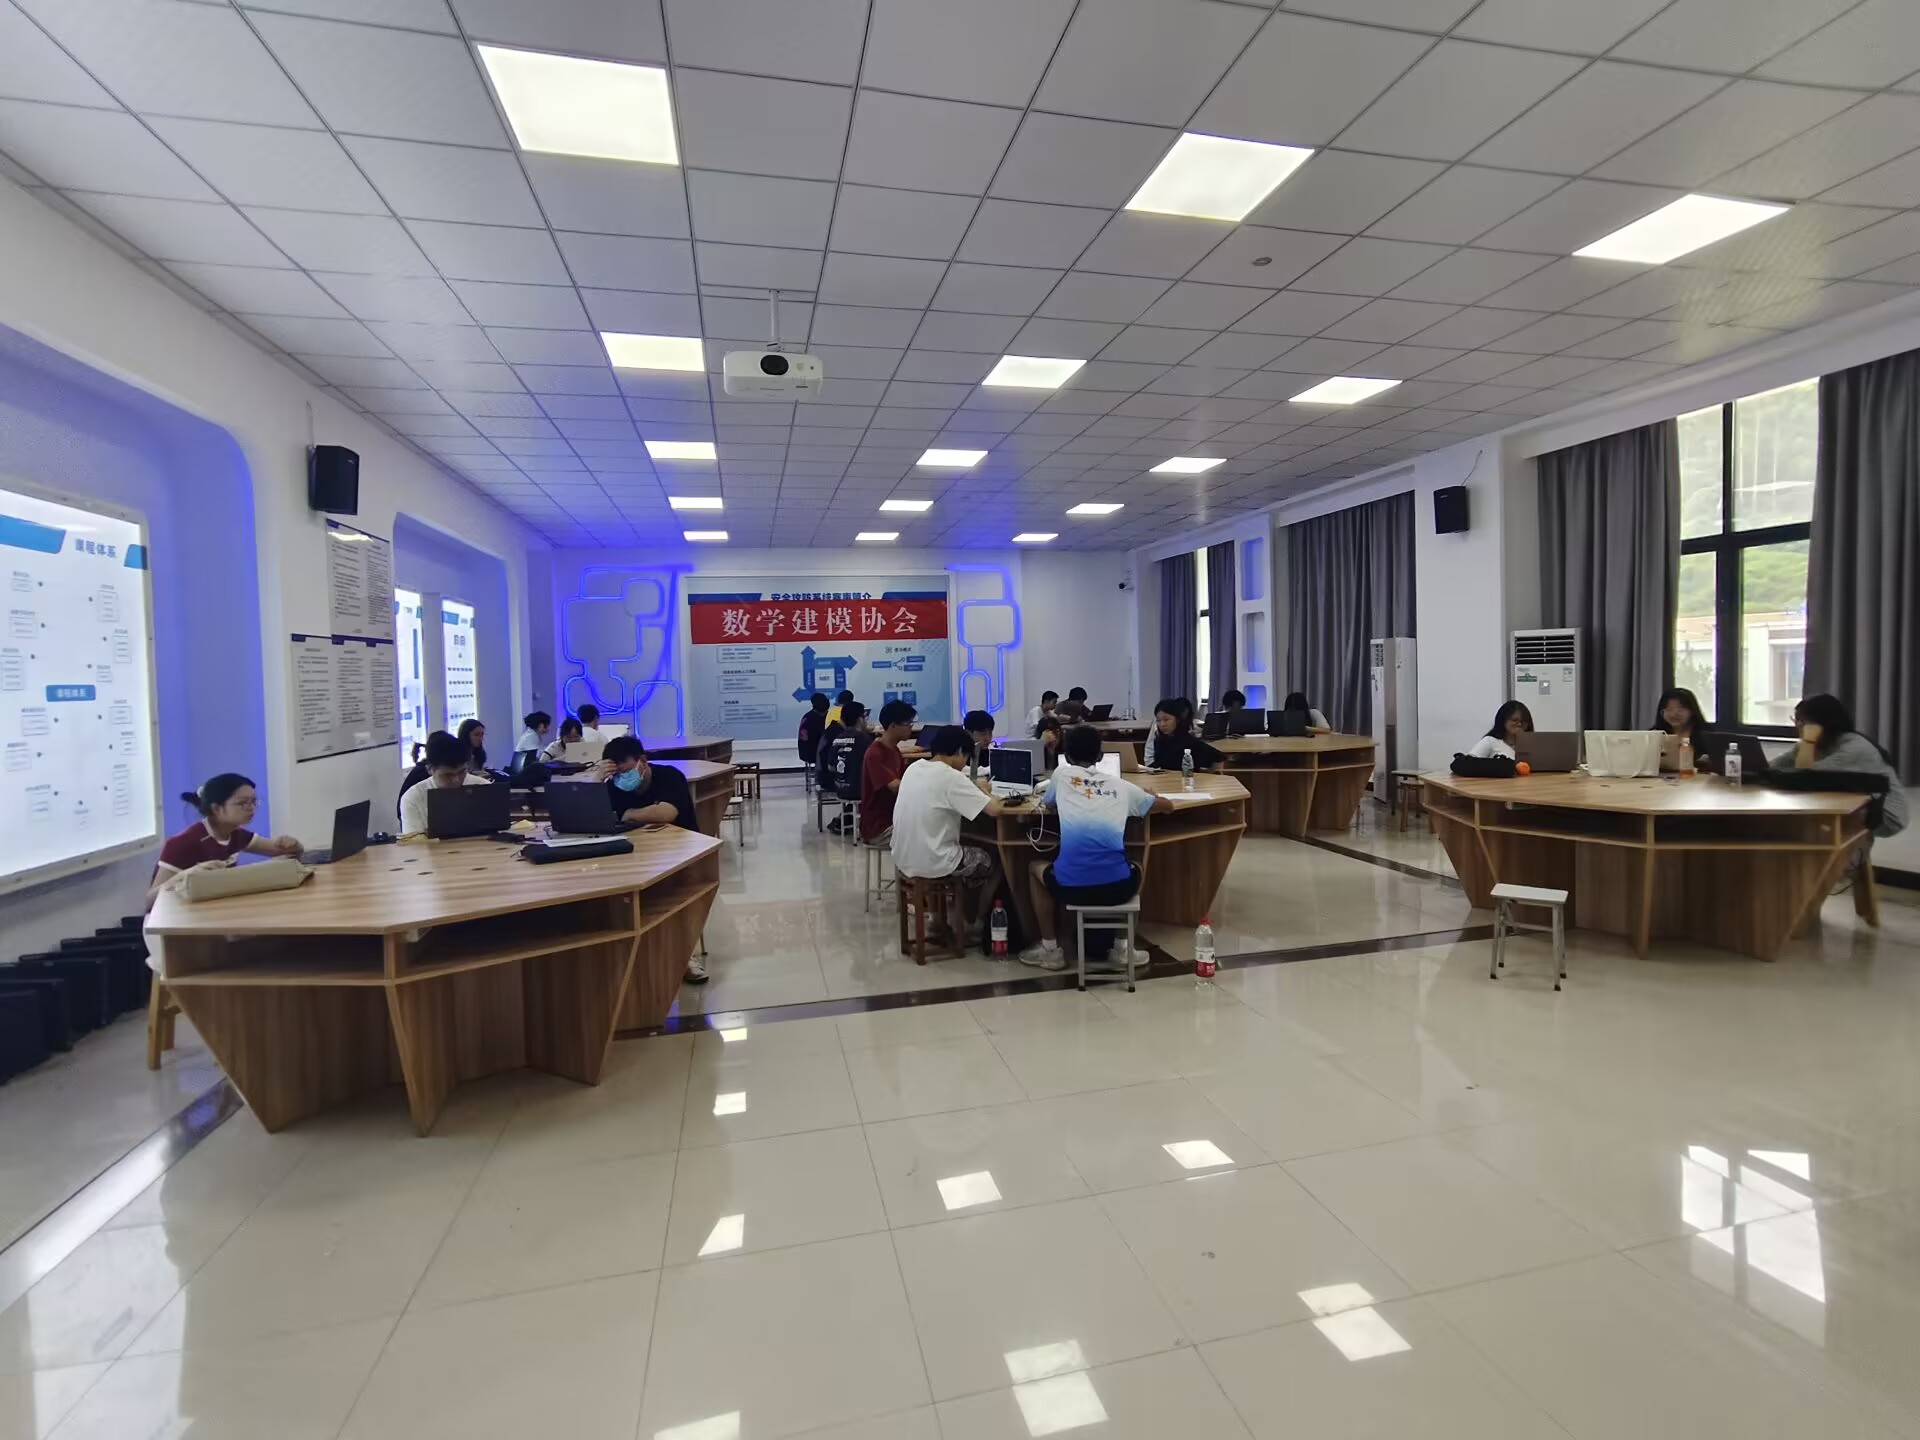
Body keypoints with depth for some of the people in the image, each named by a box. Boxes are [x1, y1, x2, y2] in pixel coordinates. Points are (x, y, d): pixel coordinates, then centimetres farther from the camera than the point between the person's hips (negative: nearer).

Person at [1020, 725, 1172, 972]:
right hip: (1117, 887, 2)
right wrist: (1146, 796, 51)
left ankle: (1050, 949, 31)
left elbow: (1049, 806, 33)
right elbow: (1167, 805, 31)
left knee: (1035, 868, 33)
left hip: (1072, 886, -2)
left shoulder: (1063, 774, 12)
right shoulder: (1121, 785, 16)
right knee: (1135, 869, 39)